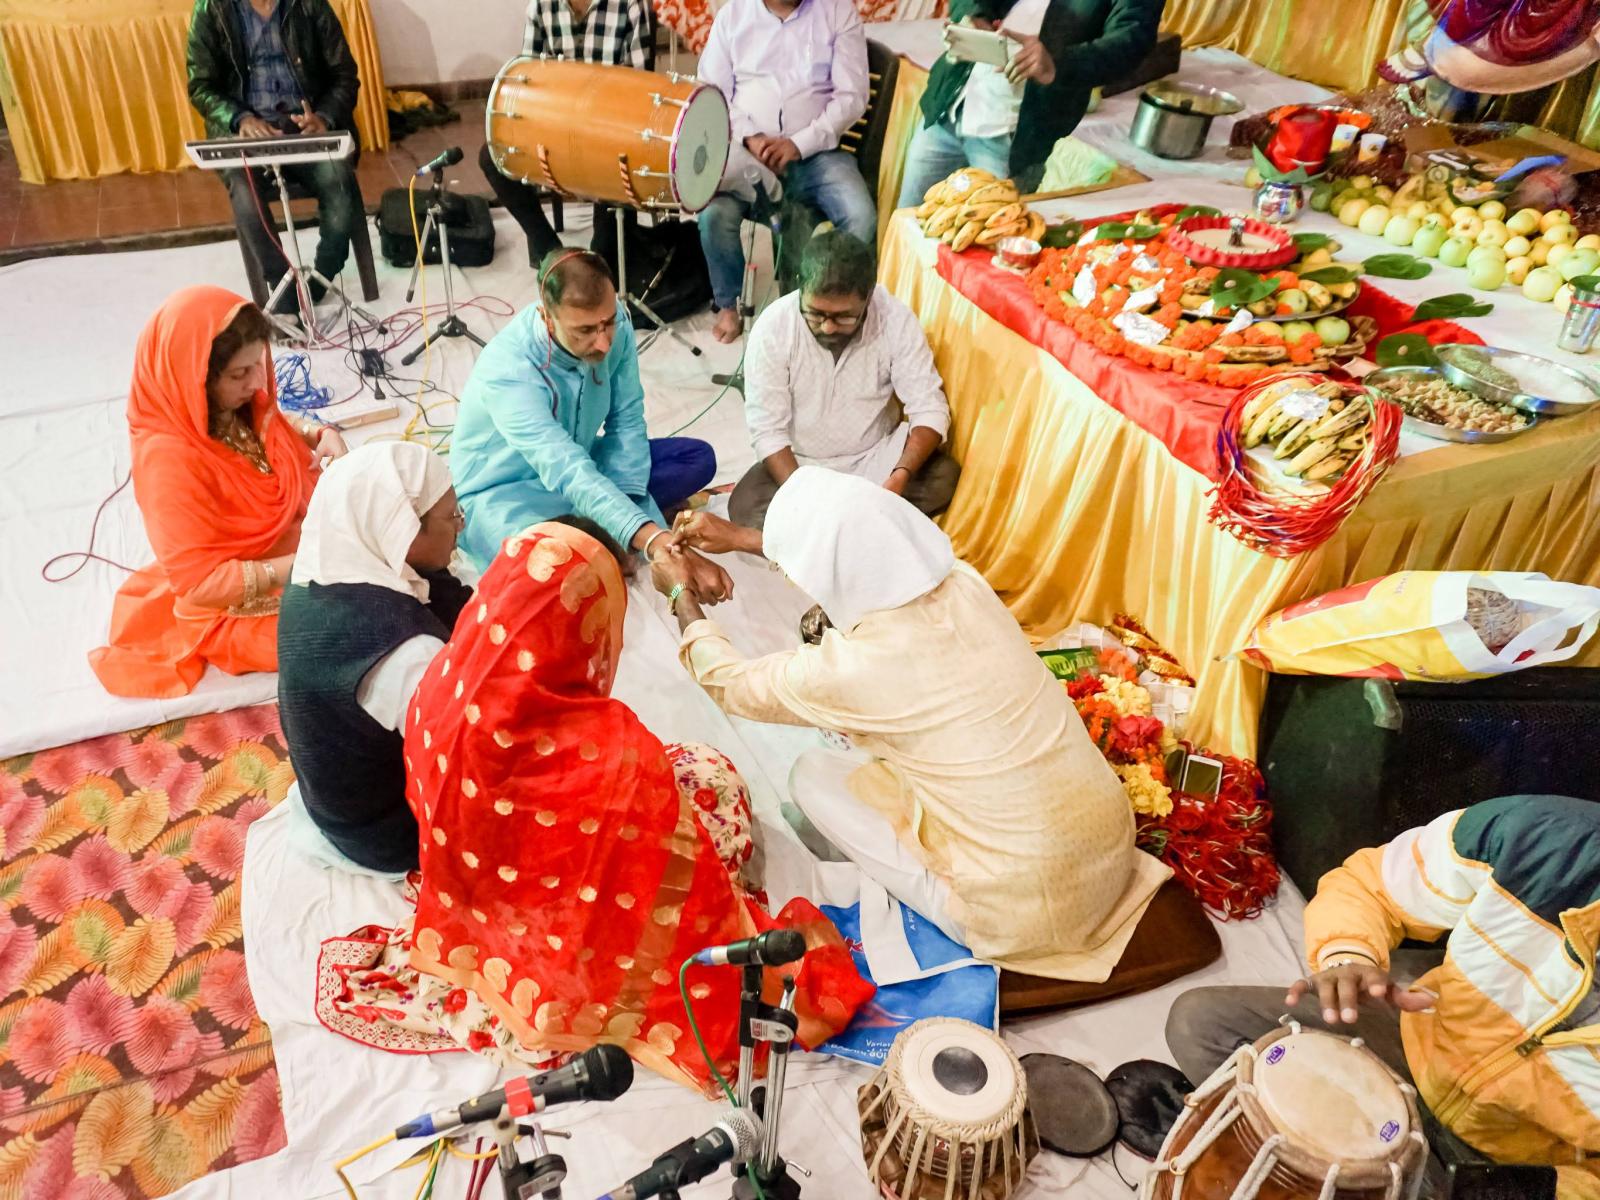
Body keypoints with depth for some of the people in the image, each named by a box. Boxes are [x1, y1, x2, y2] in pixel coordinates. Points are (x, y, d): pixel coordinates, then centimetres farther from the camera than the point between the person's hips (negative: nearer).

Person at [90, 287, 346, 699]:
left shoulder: (238, 406, -9)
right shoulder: (169, 459, -30)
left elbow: (271, 432, 17)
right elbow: (201, 583, -28)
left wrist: (320, 434, -6)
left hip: (298, 552, 8)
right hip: (237, 610, -8)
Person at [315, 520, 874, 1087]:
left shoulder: (444, 684, -22)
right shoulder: (609, 751, -40)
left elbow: (432, 805, 0)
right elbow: (687, 886, -25)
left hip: (475, 911, 6)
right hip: (586, 947, -5)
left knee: (666, 772, 22)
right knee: (712, 775, 12)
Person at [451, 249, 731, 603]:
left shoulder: (614, 323, -18)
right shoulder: (508, 370, -35)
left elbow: (627, 420, -9)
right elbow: (567, 472, -44)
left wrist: (624, 498, -25)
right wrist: (653, 539, -54)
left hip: (582, 465, 6)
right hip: (505, 490, -6)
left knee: (698, 458, -7)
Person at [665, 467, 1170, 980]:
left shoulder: (849, 668, -23)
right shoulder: (963, 584, -7)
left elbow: (729, 682, 0)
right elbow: (863, 553, 17)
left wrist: (680, 594, 17)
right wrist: (742, 538, 25)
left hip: (1026, 913, -6)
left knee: (812, 774, 8)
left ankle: (947, 908, 15)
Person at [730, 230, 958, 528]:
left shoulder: (896, 319, -19)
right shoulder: (773, 327, -20)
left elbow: (929, 409, -17)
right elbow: (768, 429, -19)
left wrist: (901, 476, -36)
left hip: (878, 455, 1)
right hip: (799, 462, -1)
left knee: (944, 477, -24)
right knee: (744, 509, -27)